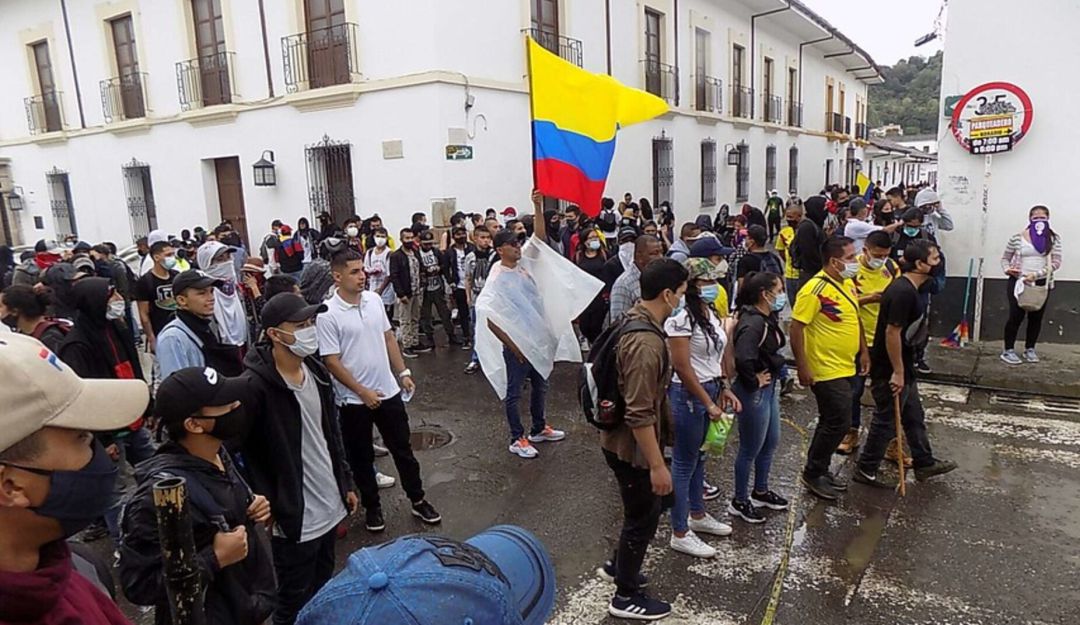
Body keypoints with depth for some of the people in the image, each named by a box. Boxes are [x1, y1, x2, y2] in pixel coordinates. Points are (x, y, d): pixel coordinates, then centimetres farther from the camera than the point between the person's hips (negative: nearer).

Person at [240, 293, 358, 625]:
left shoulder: (316, 371, 3)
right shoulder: (255, 386, -22)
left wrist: (346, 483, 14)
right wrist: (269, 507, -18)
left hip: (330, 507, 7)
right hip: (294, 519, -7)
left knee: (324, 593, 22)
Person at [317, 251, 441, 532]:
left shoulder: (374, 299, 1)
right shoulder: (327, 315, -16)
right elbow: (331, 361, -15)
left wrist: (403, 372, 7)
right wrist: (362, 392, -15)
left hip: (388, 391, 5)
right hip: (355, 400, -4)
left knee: (403, 449, 14)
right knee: (361, 457, 13)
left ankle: (418, 501, 29)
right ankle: (372, 507, 32)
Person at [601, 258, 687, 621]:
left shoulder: (635, 321, 2)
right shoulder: (645, 342, -31)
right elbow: (639, 415, -30)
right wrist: (657, 465, -22)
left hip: (624, 441, 9)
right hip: (631, 446, -9)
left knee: (646, 509, 26)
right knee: (643, 517, 10)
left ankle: (621, 564, 46)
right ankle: (626, 597, 29)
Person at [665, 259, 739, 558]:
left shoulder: (711, 313, 7)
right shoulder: (681, 318, -21)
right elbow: (682, 368, -22)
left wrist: (724, 388, 6)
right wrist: (708, 403, -17)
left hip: (711, 391, 9)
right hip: (688, 395, -9)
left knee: (699, 456, 22)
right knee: (684, 463, 2)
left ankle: (697, 515, 39)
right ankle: (680, 533, 15)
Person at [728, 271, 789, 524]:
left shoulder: (767, 318, 4)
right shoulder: (753, 323, -26)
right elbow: (743, 358, -40)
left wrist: (772, 376, 11)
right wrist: (754, 381, -23)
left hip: (769, 387, 10)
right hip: (754, 392, -10)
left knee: (771, 443, 22)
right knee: (750, 449, 5)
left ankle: (760, 492, 41)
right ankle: (739, 501, 23)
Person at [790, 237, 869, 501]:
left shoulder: (846, 283, 8)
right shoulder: (815, 289, -21)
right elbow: (796, 327, -22)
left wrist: (863, 351, 17)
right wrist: (802, 367, -21)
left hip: (846, 368, 9)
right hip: (826, 371, -9)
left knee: (831, 422, 17)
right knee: (839, 423, -4)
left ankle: (819, 470, 30)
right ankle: (812, 474, 12)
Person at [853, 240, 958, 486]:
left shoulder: (907, 287, 8)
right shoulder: (904, 292, -25)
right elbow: (892, 333, -27)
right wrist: (897, 372, -22)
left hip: (903, 367, 10)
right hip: (889, 371, -10)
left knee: (914, 417, 22)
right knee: (886, 422, 3)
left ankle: (924, 463, 37)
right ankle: (865, 470, 16)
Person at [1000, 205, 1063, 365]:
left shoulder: (1053, 239, 0)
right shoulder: (1017, 237, -3)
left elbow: (1056, 262, -7)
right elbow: (1005, 258, 6)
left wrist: (1036, 275, -19)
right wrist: (1007, 269, -15)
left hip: (1041, 284, 2)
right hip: (1018, 282, -2)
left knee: (1036, 317, 10)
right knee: (1016, 316, -5)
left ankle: (1029, 349, 24)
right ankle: (1008, 351, 4)